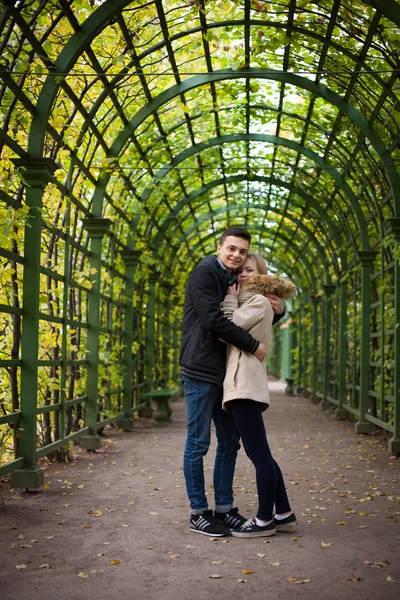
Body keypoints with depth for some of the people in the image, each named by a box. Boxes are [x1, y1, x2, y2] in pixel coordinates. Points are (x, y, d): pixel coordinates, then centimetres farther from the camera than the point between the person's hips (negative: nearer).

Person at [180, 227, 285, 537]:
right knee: (198, 443, -1)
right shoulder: (205, 272, -9)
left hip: (225, 373, 9)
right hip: (201, 371, -8)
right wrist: (253, 345, -17)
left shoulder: (235, 282, 15)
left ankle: (224, 508, 20)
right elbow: (212, 319, -21)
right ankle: (199, 513, 6)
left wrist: (277, 310, 3)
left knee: (230, 442, 11)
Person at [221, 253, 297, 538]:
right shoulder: (250, 303, 24)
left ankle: (264, 520, -2)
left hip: (246, 385, -10)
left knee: (259, 454, -6)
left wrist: (230, 299, 0)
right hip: (243, 385, 10)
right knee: (260, 454, 12)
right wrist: (233, 300, 13)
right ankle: (284, 514, 17)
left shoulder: (259, 301, -4)